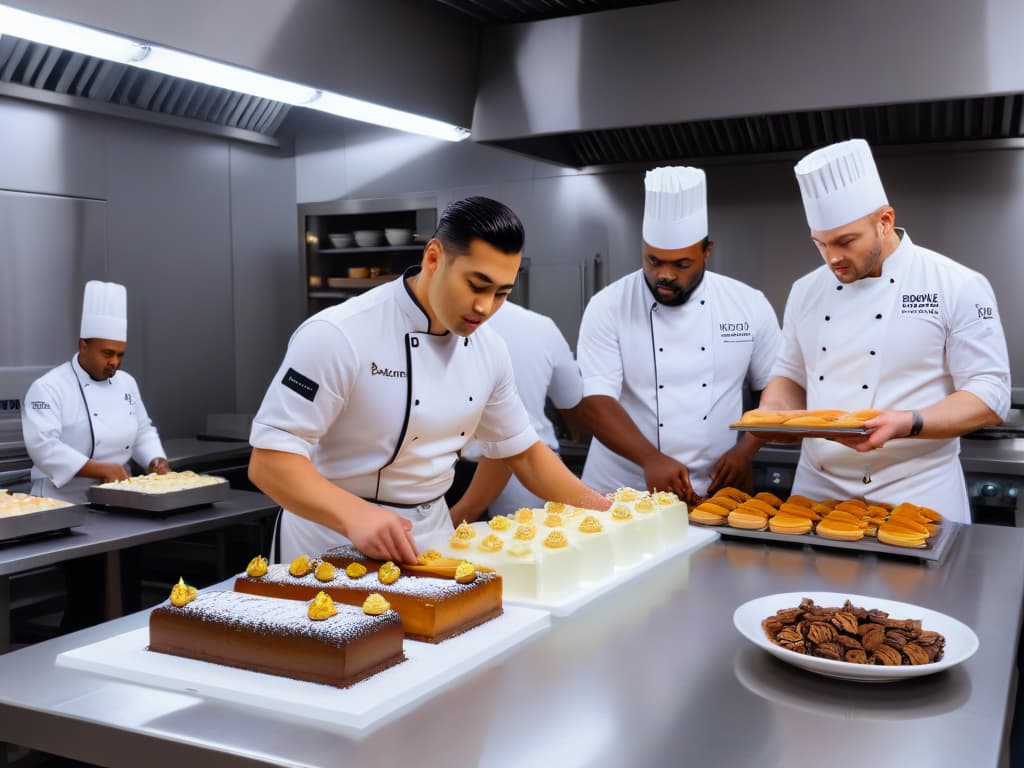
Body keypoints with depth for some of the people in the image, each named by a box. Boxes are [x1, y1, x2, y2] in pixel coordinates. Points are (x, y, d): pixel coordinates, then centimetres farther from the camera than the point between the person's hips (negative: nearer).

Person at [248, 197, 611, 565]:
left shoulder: (489, 350, -2)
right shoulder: (338, 336, -22)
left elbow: (523, 452, 9)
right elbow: (269, 461, -25)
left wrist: (600, 510, -1)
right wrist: (355, 514, -40)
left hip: (432, 532, 6)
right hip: (335, 539, -5)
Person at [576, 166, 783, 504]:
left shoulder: (750, 305, 1)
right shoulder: (608, 308, -6)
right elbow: (594, 401, -13)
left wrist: (745, 451, -6)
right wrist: (651, 459, -26)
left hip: (715, 492, 1)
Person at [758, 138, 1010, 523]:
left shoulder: (958, 287, -9)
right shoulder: (806, 291, 6)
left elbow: (990, 395, -11)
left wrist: (906, 424, -26)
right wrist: (772, 413, -8)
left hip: (915, 499, -4)